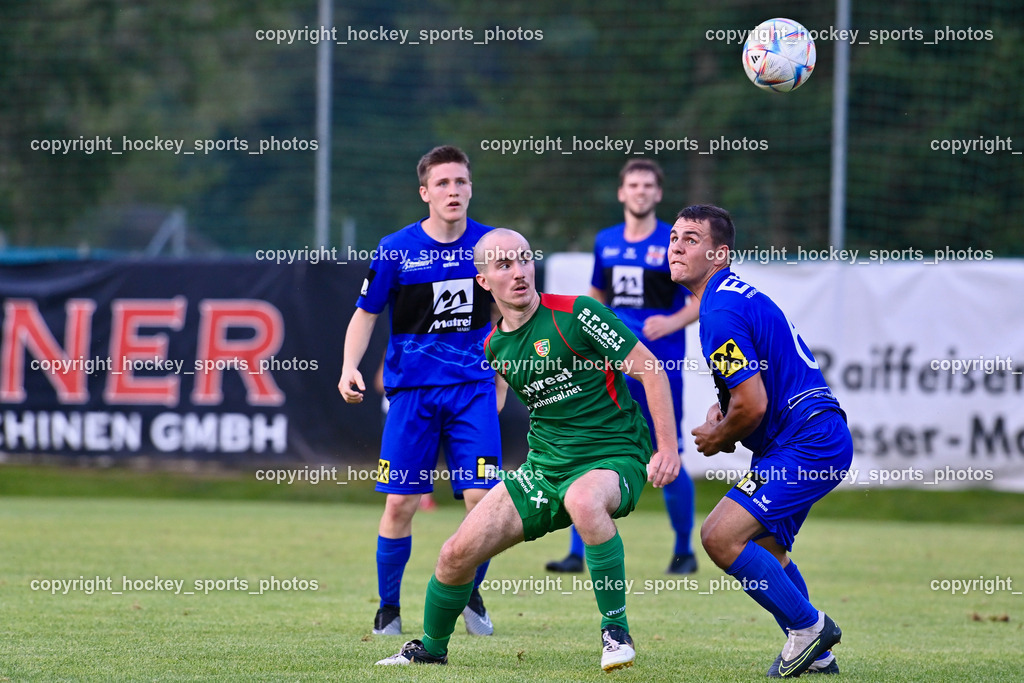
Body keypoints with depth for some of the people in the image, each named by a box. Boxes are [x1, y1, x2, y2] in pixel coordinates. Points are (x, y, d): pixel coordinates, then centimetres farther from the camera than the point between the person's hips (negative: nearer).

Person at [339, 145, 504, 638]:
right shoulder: (395, 250, -4)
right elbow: (365, 314, 3)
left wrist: (500, 380, 16)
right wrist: (350, 367, -12)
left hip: (473, 388, 1)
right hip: (411, 389, -1)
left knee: (483, 498, -9)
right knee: (400, 504, -3)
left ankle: (470, 595, 14)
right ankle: (388, 608, 16)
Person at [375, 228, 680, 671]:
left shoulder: (576, 314, -14)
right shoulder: (495, 347, 5)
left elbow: (649, 370, -12)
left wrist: (667, 448, -16)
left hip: (614, 458, -6)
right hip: (546, 468, 6)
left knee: (583, 501, -42)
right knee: (458, 553, -2)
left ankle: (616, 630, -26)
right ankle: (431, 649, 26)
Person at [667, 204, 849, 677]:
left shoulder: (722, 314, -19)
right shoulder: (737, 295, 15)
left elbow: (752, 406, -22)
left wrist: (717, 438, -3)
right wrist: (721, 407, 14)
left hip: (806, 445, -11)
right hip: (821, 439, 11)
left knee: (720, 536, -17)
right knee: (765, 547, 25)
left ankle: (808, 625, -4)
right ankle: (817, 654, 30)